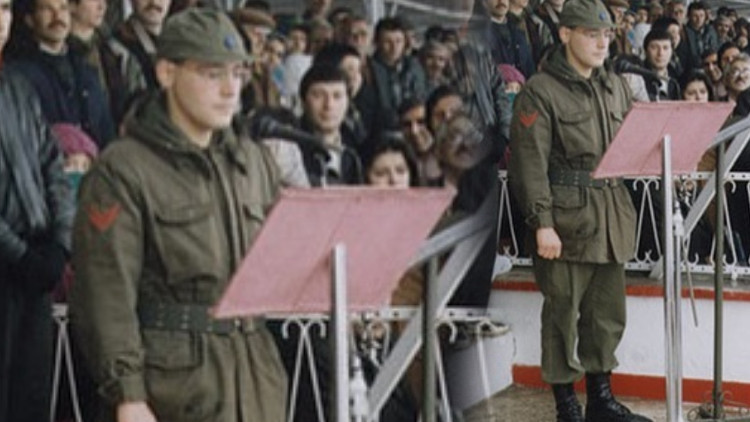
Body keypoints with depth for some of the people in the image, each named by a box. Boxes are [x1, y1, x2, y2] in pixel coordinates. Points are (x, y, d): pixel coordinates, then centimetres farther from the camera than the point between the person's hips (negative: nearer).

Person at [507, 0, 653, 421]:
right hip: (567, 217, -7)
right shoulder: (540, 93, -8)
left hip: (613, 215, 7)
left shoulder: (616, 87, 14)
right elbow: (530, 162, -13)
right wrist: (541, 223, -18)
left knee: (608, 314, 13)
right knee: (563, 314, 1)